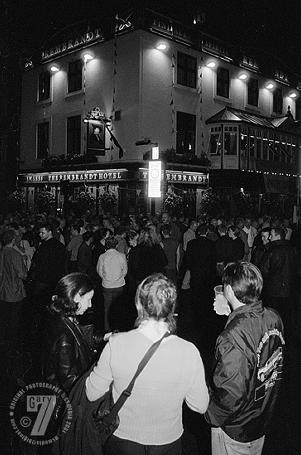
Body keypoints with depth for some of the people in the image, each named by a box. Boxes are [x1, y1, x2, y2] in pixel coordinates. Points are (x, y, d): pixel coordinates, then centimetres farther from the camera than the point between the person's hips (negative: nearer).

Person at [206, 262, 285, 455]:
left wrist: (213, 416, -9)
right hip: (263, 419, 7)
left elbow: (231, 394, -31)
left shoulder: (233, 337, -37)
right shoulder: (273, 318, -13)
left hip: (235, 431, -6)